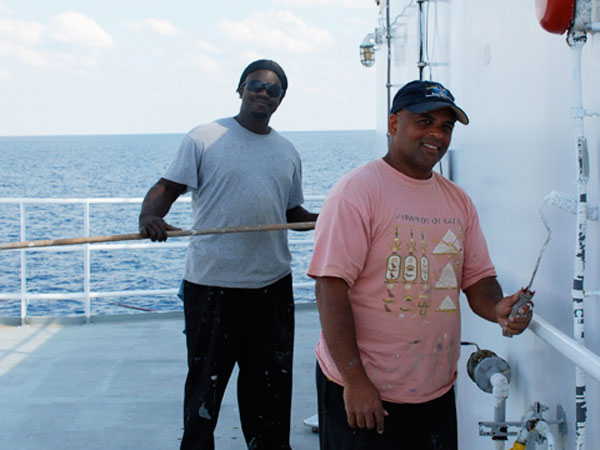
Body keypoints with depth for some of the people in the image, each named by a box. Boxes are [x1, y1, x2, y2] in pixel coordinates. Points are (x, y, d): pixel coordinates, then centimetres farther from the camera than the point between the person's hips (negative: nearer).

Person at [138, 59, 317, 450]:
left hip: (273, 285, 5)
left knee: (271, 381, 15)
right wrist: (150, 216, -30)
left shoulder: (288, 153, 13)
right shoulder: (205, 139, -3)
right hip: (212, 285, -5)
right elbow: (167, 187, -9)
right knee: (206, 378, 5)